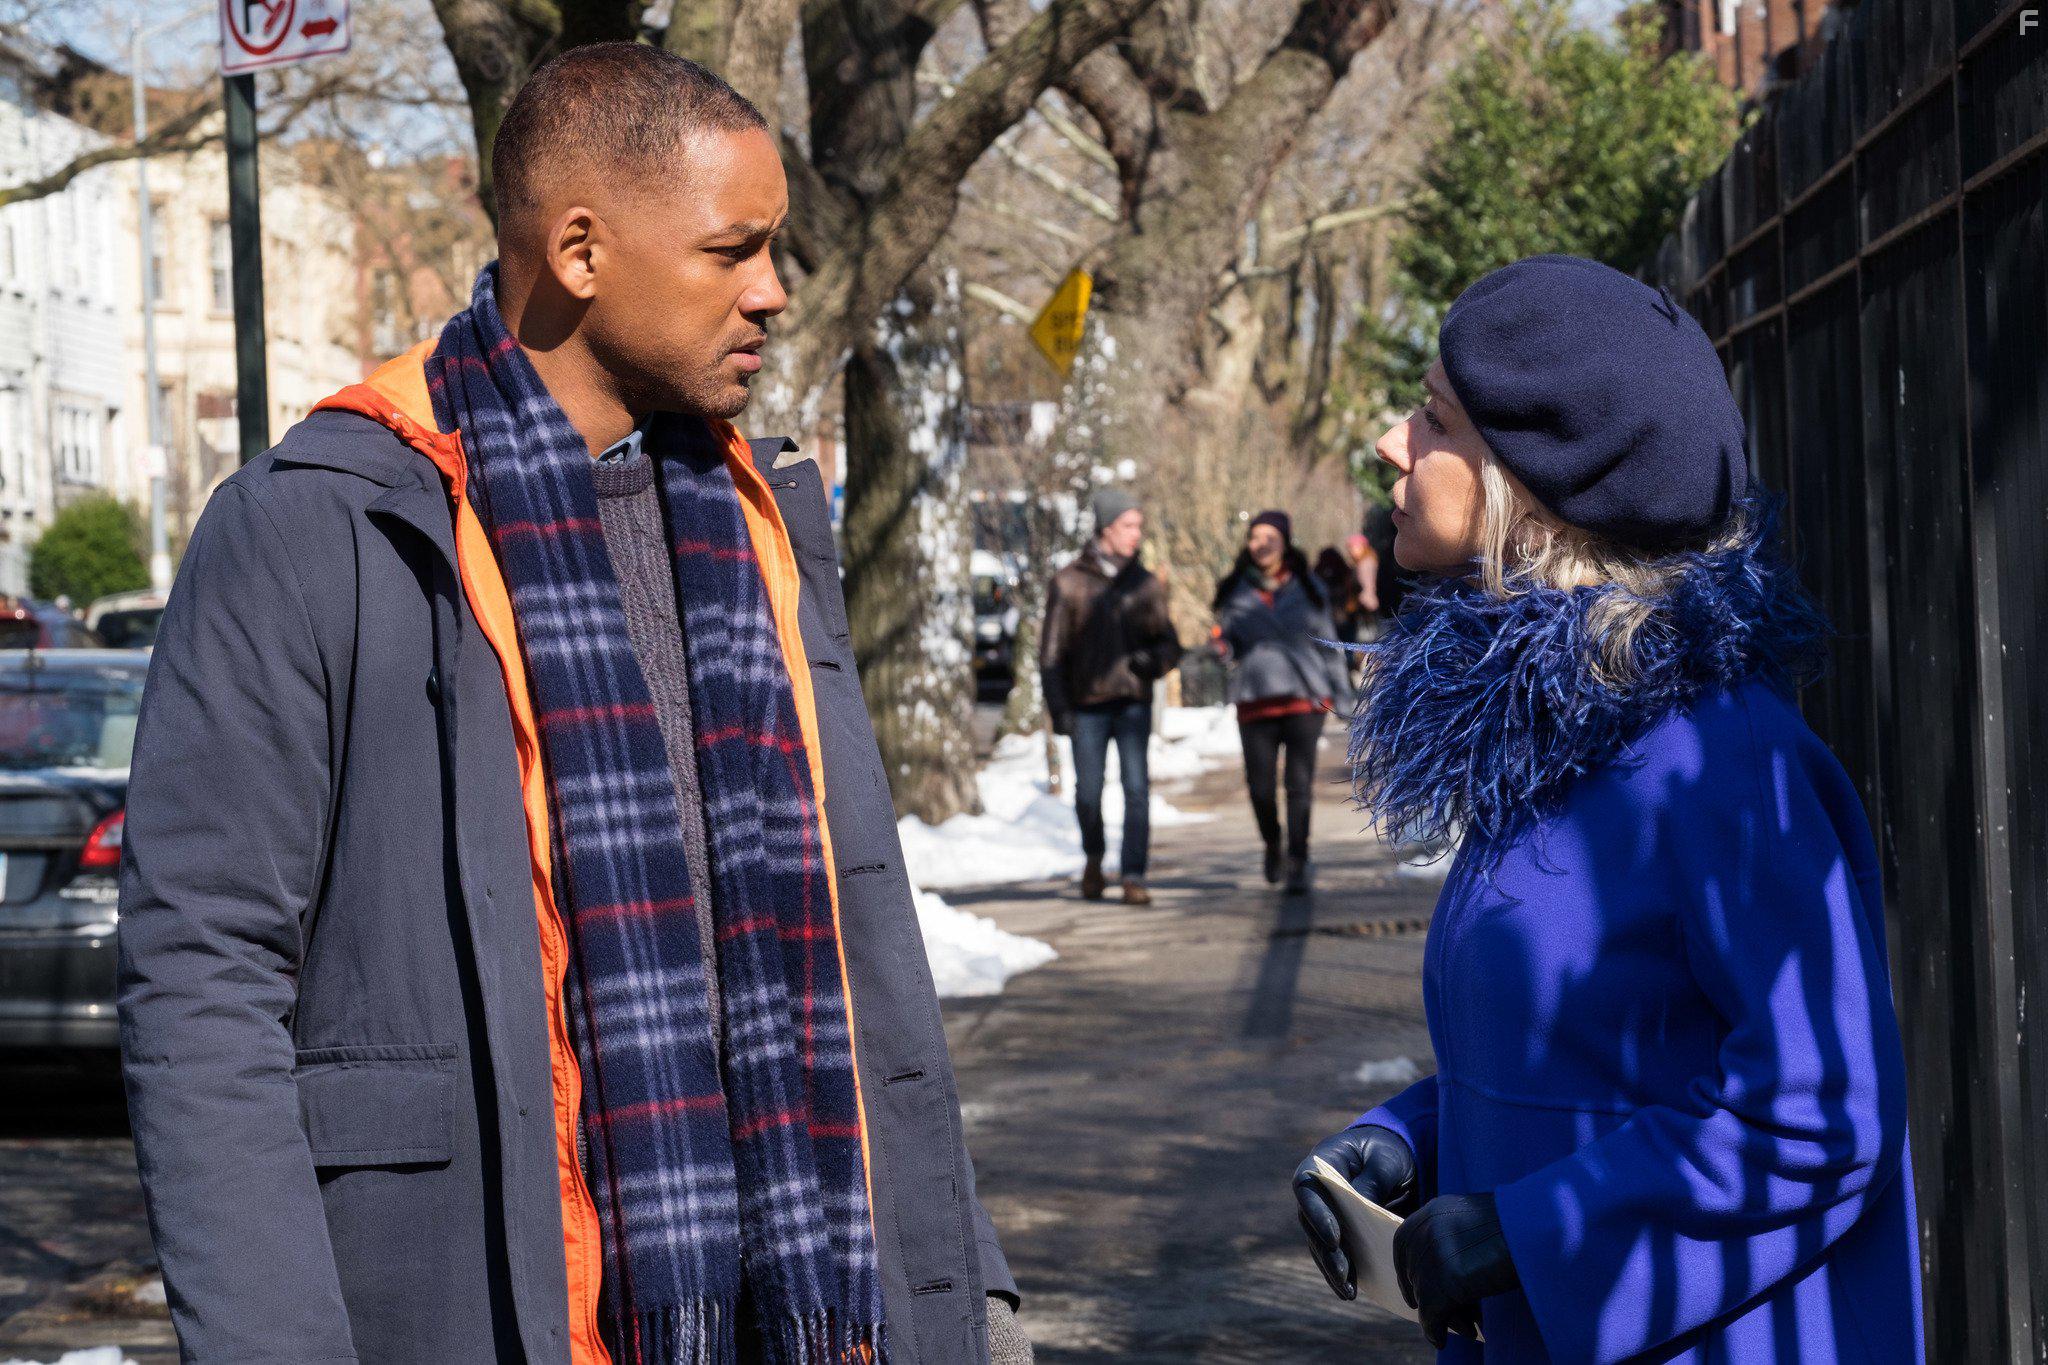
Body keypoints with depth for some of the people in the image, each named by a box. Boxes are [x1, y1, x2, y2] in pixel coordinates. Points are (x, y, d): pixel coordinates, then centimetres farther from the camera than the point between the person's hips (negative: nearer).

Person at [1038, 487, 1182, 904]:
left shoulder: (1146, 583, 9)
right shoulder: (1069, 582, 1)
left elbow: (1169, 643, 12)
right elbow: (1052, 651, 1)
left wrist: (1155, 659, -12)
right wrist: (1058, 707, -8)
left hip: (1134, 702, 1)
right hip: (1088, 704, -1)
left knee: (1137, 789, -10)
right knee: (1088, 792, 6)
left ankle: (1133, 877, -8)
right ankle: (1094, 857, 33)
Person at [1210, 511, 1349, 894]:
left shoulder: (1306, 587, 9)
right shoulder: (1235, 590, 8)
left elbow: (1326, 640, 14)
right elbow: (1227, 640, 12)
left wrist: (1336, 689, 12)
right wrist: (1219, 646, -12)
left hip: (1304, 699, -1)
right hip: (1256, 700, 1)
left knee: (1300, 785, -9)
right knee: (1261, 787, -1)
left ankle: (1297, 864, -5)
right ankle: (1273, 846, 27)